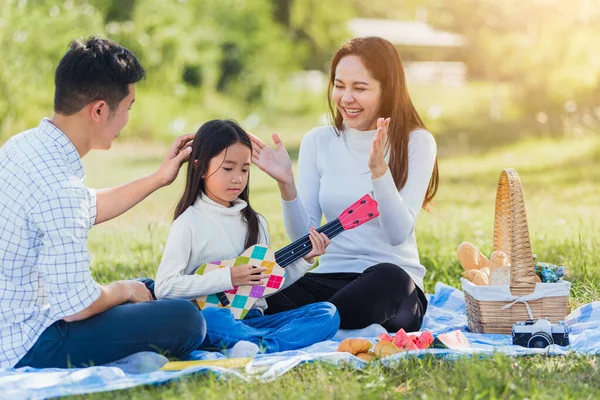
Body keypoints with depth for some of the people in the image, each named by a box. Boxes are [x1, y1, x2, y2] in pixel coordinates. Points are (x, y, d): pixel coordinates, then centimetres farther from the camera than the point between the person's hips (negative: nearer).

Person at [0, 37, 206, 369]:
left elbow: (86, 210, 21)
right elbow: (76, 307, -25)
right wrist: (123, 290, -4)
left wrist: (159, 178, 23)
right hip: (27, 348, -10)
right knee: (186, 320, -15)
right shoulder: (58, 186, -29)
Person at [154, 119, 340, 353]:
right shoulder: (190, 222, -3)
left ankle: (261, 347, -35)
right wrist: (227, 278, -14)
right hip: (211, 322, -6)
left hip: (253, 320, 6)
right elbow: (164, 287, -11)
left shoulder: (254, 222, 16)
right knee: (211, 317, -40)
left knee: (327, 313, -13)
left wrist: (304, 260, 5)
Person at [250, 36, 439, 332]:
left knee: (387, 277, -40)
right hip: (329, 278, 1)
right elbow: (302, 236, 4)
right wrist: (286, 184, -12)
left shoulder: (416, 142, -1)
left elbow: (399, 233, -12)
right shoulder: (318, 141, 8)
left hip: (393, 282, -1)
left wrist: (379, 170, -24)